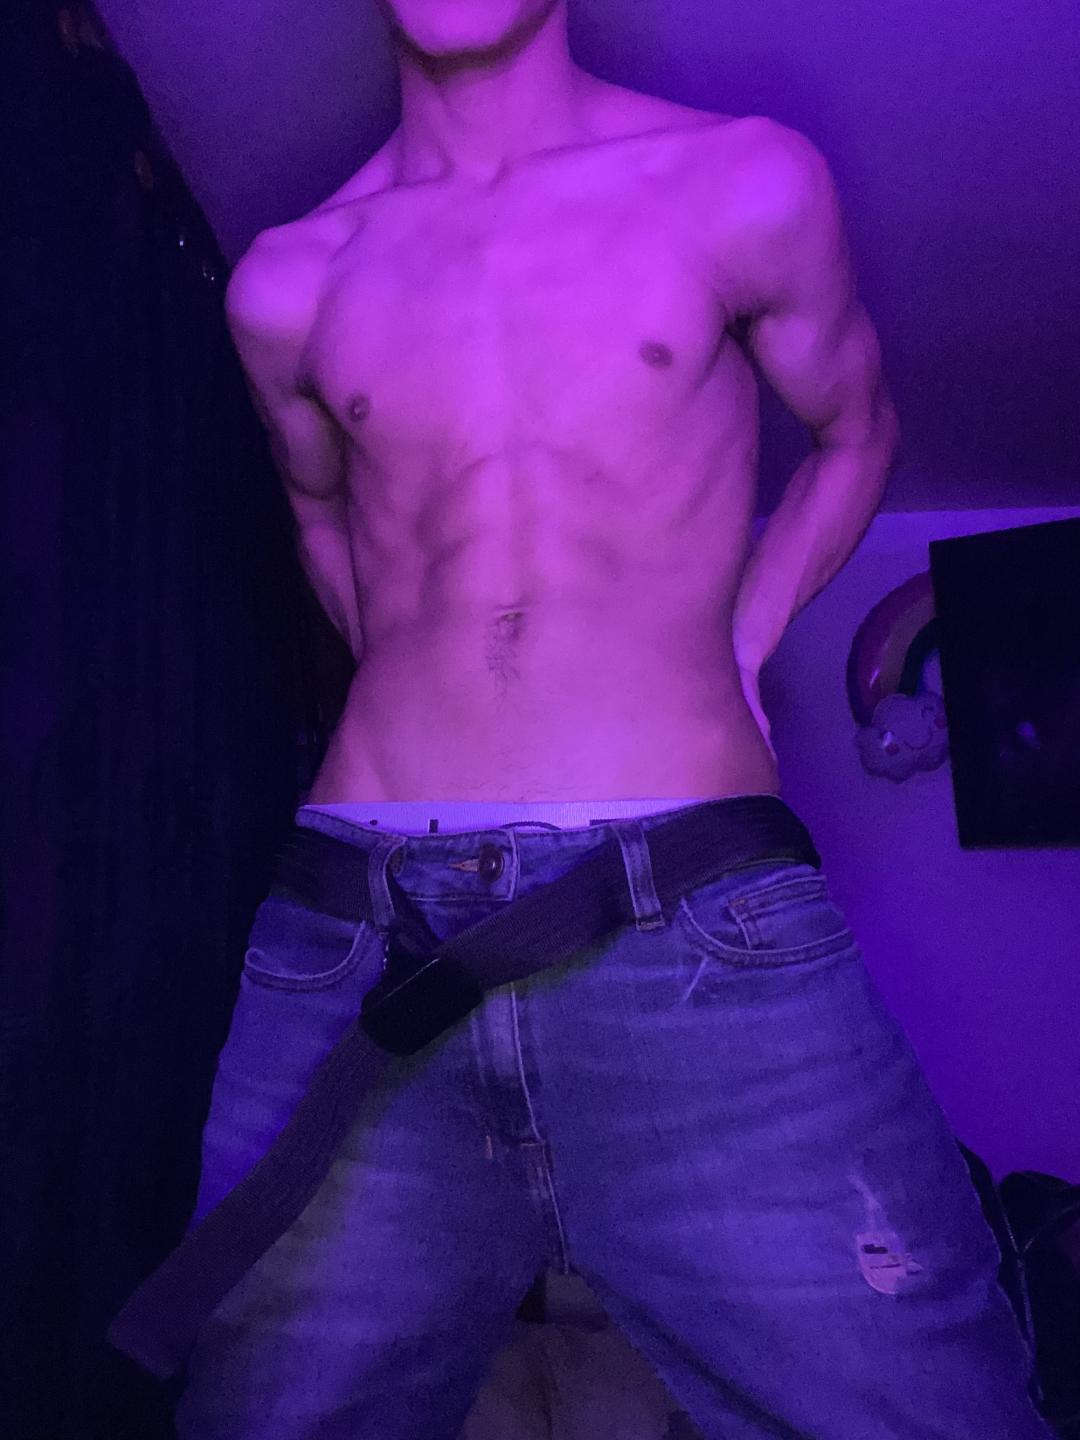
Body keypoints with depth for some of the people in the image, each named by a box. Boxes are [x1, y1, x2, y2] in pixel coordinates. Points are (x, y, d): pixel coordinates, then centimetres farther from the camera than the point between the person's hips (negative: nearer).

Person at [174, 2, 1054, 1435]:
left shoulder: (748, 185, 9)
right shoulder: (287, 284, 15)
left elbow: (856, 428, 24)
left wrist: (735, 646, 12)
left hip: (702, 946, -1)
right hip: (353, 954, 3)